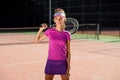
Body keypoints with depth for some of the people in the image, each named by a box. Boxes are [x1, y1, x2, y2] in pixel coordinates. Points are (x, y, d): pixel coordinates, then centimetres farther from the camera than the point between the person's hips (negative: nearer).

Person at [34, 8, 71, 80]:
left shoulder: (67, 34, -1)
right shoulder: (50, 31, -1)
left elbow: (68, 52, 2)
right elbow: (36, 40, 9)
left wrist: (68, 67, -2)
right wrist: (41, 29, -4)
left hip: (62, 63, 0)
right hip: (51, 62, 0)